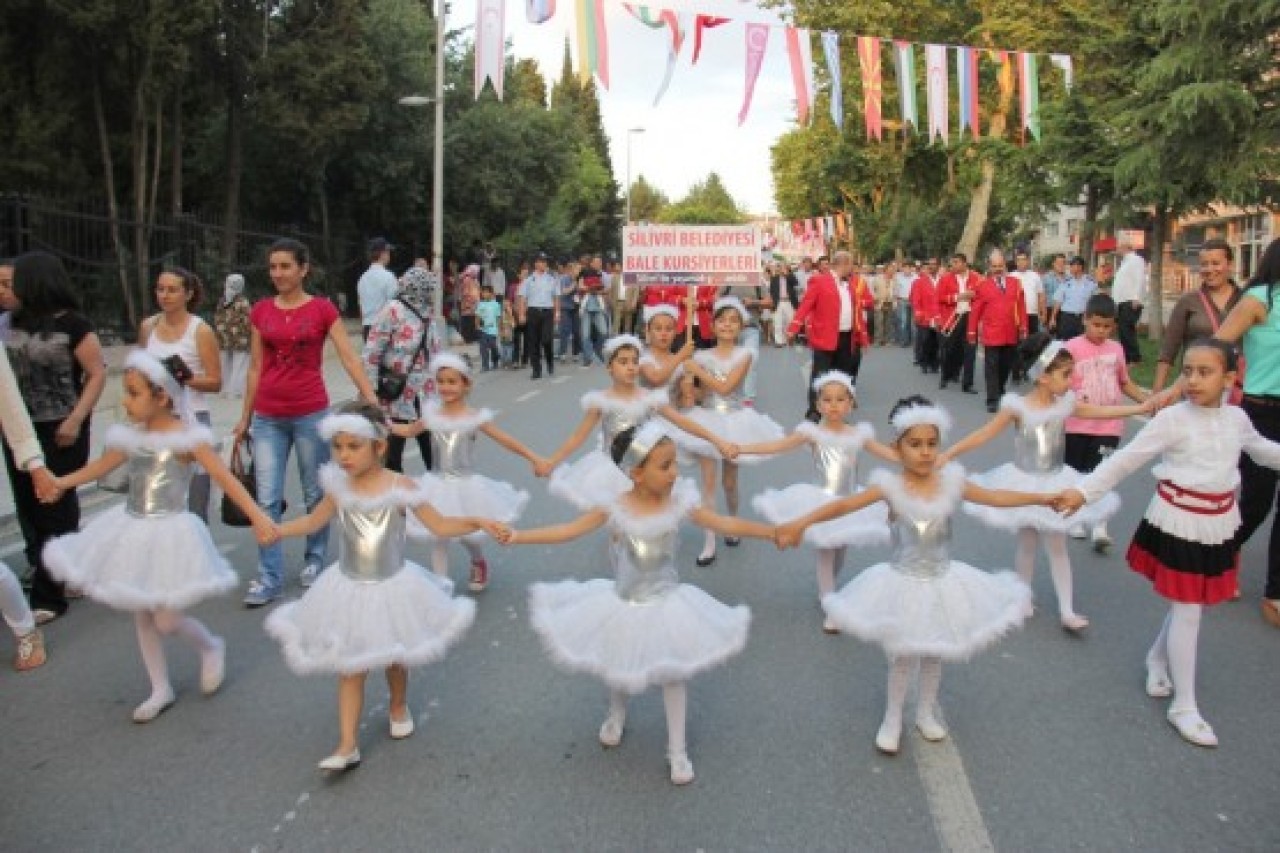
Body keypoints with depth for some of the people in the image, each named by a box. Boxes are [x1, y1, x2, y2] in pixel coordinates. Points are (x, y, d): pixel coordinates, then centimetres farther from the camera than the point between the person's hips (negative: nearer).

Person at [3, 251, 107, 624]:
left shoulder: (73, 324, -10)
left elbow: (97, 374, -11)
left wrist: (76, 420, -18)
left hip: (59, 431, -6)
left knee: (55, 509, 2)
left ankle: (48, 596, 11)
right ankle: (48, 576, 27)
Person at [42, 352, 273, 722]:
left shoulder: (187, 438, -16)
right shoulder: (129, 436, 1)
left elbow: (226, 479, -22)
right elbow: (100, 466, 19)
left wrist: (257, 516, -31)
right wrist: (58, 483, 26)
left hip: (170, 534, -6)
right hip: (132, 530, 7)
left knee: (166, 619, -6)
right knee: (141, 615, 13)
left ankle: (211, 647, 26)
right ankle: (161, 690, 28)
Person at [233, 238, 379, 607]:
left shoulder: (322, 309, -3)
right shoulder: (260, 311, 6)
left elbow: (350, 359, -7)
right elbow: (256, 367, 11)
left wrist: (374, 404, -15)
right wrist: (245, 417, 12)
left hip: (311, 414, -2)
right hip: (268, 418, 3)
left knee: (316, 493, 11)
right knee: (267, 500, 1)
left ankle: (314, 560, 29)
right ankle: (269, 578, 8)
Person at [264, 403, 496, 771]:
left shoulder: (399, 486, -17)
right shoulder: (339, 486, -8)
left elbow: (440, 526, -12)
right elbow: (314, 522, 11)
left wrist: (475, 522, -26)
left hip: (392, 587, -2)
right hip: (349, 588, 2)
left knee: (394, 658, 18)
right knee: (350, 668, 4)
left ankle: (399, 706, 47)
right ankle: (347, 746, 11)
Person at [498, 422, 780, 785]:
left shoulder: (679, 502, -16)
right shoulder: (614, 508, -19)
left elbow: (723, 524, -12)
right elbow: (568, 530, -15)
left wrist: (771, 531, -16)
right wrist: (518, 536, -19)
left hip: (666, 604, 0)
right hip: (625, 605, 0)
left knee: (673, 673, 8)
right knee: (618, 668, 19)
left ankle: (677, 749, 27)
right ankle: (616, 716, 52)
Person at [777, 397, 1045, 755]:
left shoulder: (951, 480, -8)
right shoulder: (890, 485, -17)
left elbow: (996, 498, -1)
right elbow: (845, 504, -26)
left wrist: (1043, 498, -6)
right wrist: (800, 524, -37)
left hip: (942, 581, 3)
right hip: (905, 583, -3)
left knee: (934, 654, 19)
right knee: (902, 656, 10)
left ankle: (926, 712, 42)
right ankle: (892, 720, 32)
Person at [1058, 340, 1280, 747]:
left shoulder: (1236, 417, 1)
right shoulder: (1172, 419, -17)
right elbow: (1126, 459, -20)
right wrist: (1084, 490, -28)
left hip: (1219, 521, 6)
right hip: (1180, 521, -6)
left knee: (1189, 606, 17)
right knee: (1187, 611, -1)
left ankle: (1157, 660, 44)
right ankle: (1184, 707, 11)